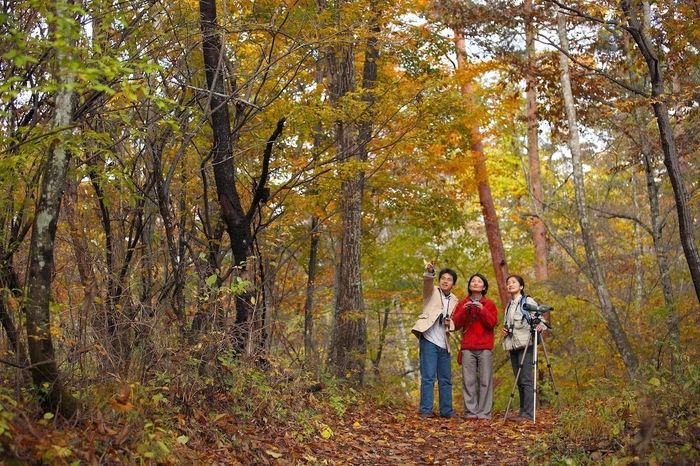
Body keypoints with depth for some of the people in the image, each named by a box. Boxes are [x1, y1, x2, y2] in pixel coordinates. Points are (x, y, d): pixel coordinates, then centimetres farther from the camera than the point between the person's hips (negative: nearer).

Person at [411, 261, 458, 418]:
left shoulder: (454, 301, 18)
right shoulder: (432, 292, 5)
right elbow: (427, 283, -18)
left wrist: (450, 324, -2)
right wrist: (429, 272, -40)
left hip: (444, 344, 5)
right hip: (429, 341, -5)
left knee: (446, 379, 9)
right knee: (428, 377, -9)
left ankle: (446, 411, 16)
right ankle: (425, 410, -6)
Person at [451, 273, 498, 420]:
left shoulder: (489, 304, 11)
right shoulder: (462, 303, 15)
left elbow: (493, 323, -1)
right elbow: (456, 324, 6)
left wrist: (482, 310, -13)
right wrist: (464, 311, -8)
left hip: (485, 348, -1)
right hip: (467, 348, 1)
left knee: (485, 381, -5)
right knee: (469, 381, -4)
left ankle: (484, 414, -3)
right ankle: (471, 412, -2)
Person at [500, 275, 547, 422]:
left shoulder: (528, 301, 0)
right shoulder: (508, 306, 20)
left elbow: (539, 319, -5)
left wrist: (540, 326, -27)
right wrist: (504, 331, 9)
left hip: (525, 345, -7)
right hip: (513, 345, 7)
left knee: (526, 380, -12)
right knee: (519, 381, 7)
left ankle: (528, 413, -12)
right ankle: (523, 411, 12)